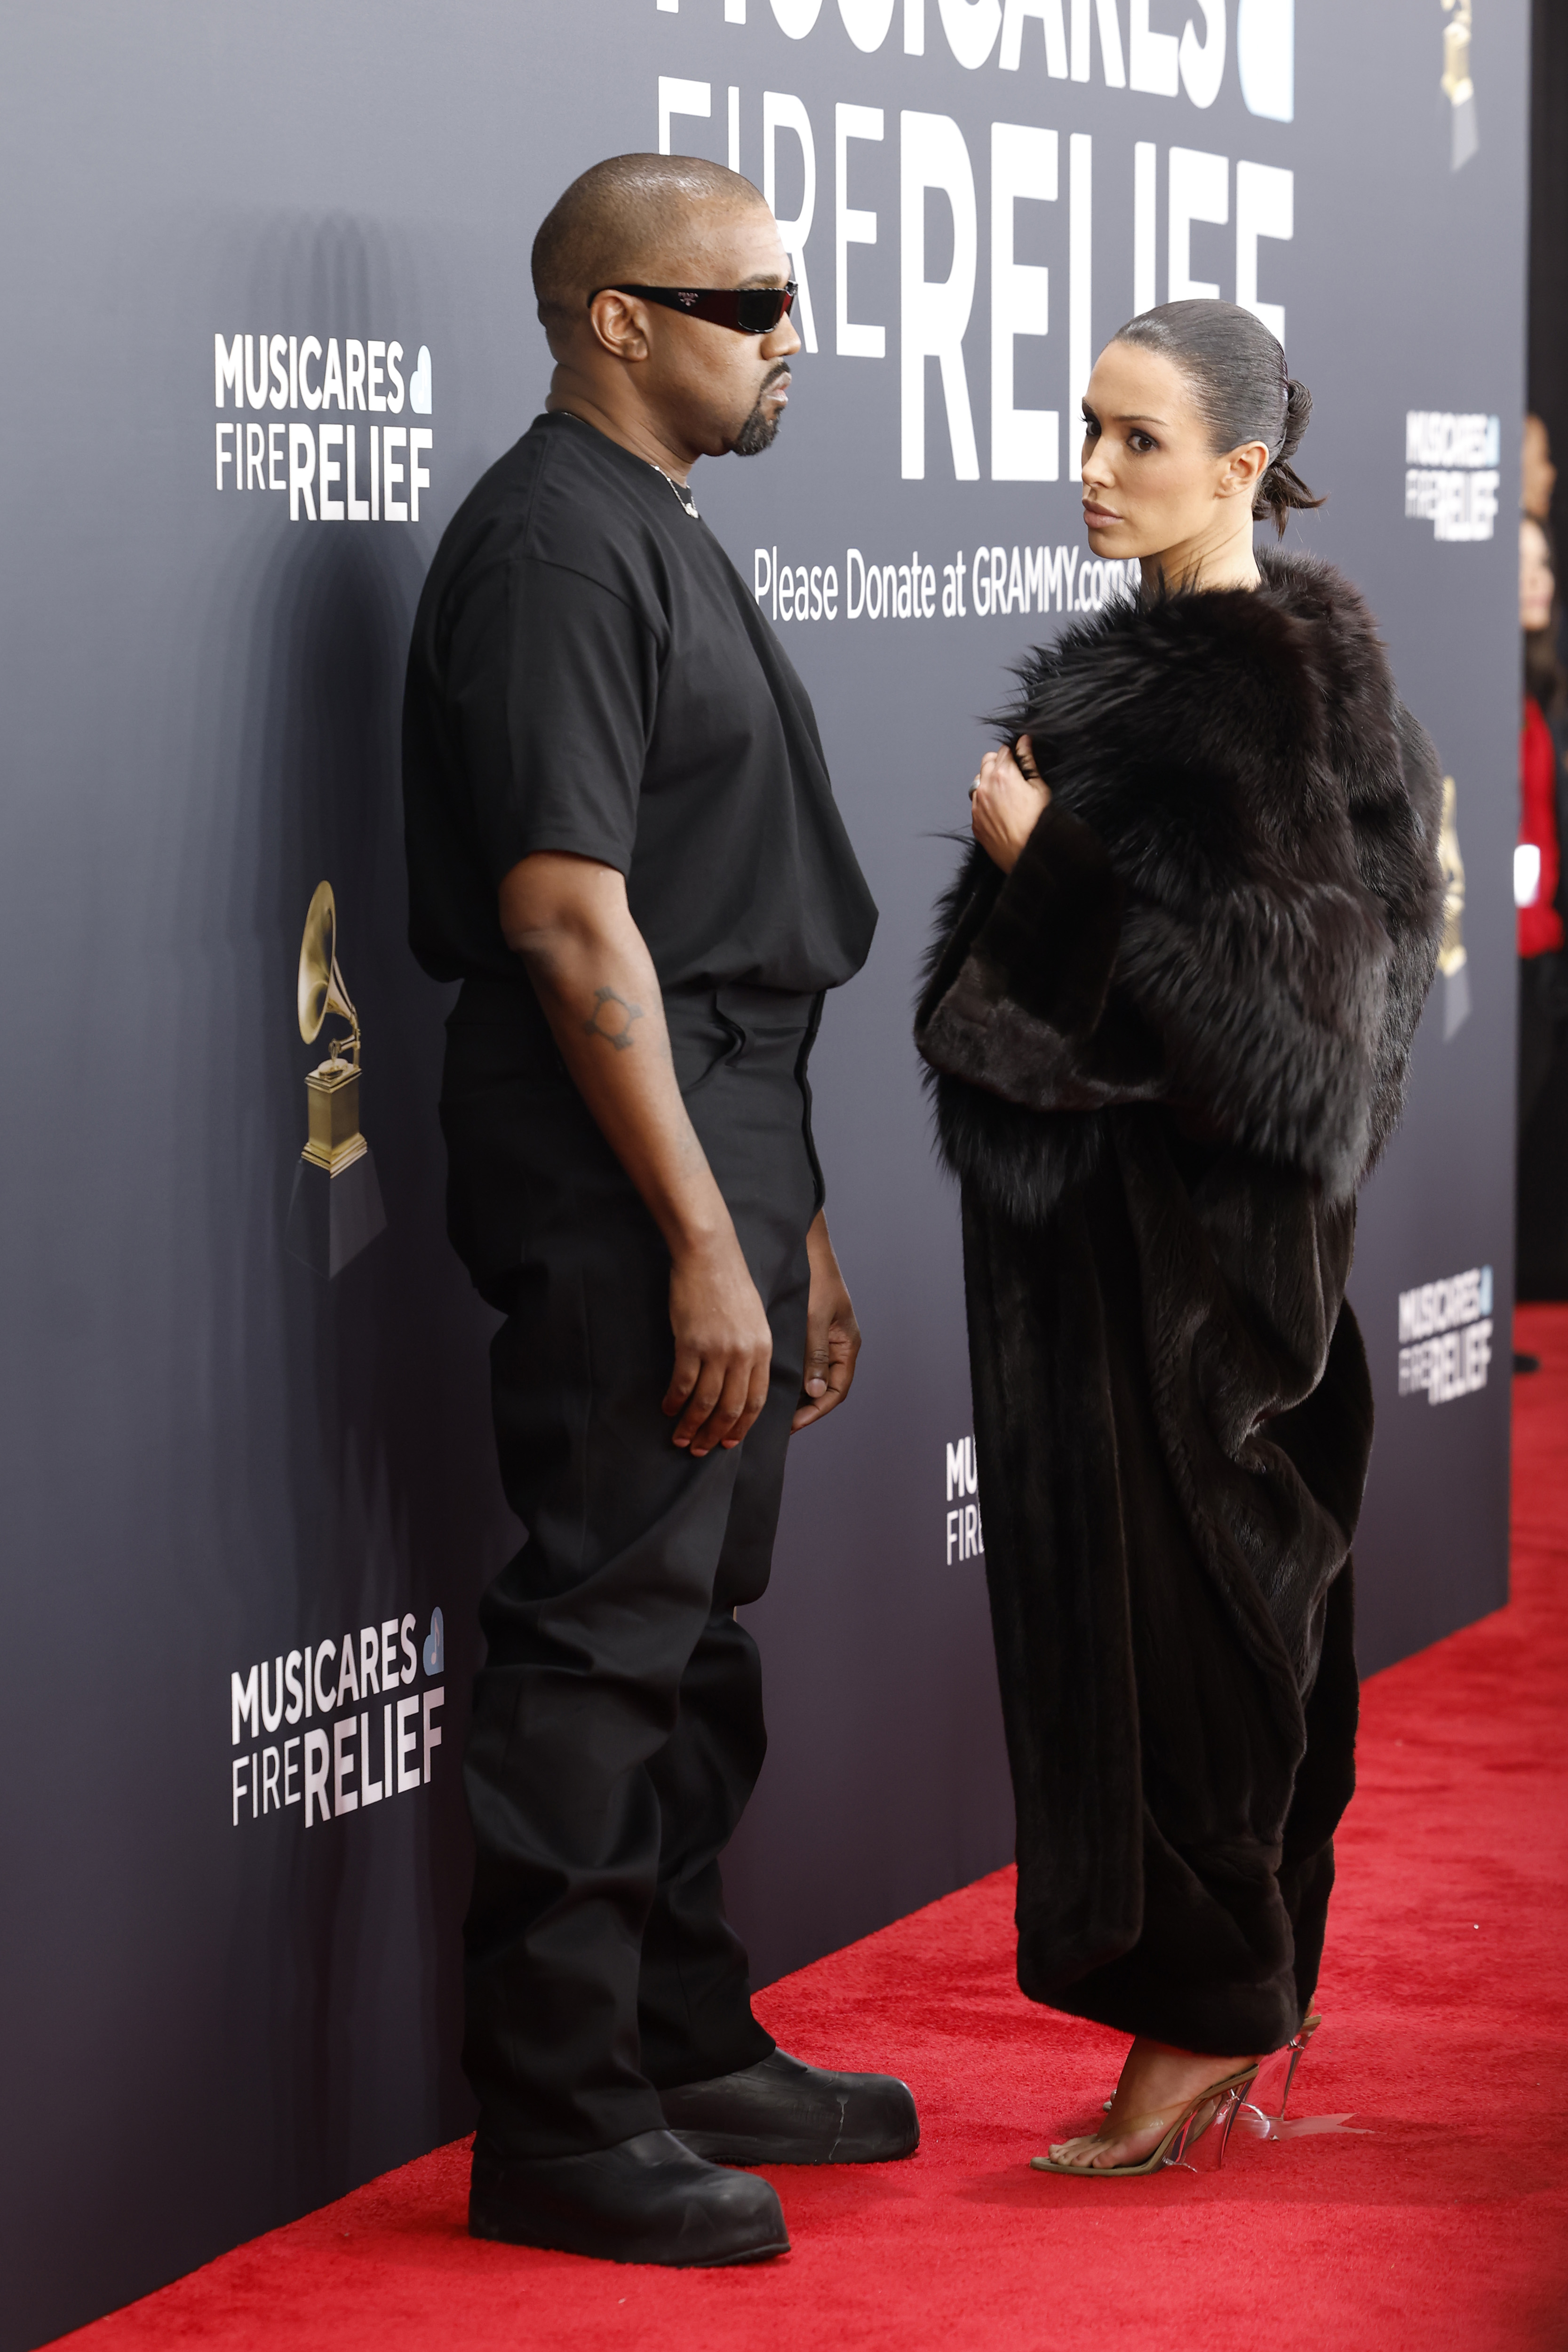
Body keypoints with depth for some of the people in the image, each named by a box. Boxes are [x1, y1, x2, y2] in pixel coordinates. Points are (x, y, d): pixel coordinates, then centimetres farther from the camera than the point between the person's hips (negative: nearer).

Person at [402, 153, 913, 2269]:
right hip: (619, 1158, -10)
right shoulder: (553, 545, -14)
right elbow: (567, 915, -20)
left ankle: (692, 2052, 26)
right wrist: (703, 1240, -21)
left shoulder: (664, 543, 18)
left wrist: (797, 1222, 21)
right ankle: (558, 2127, 1)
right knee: (607, 1637, -6)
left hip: (720, 1137, 10)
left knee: (692, 1627, 16)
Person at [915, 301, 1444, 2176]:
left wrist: (1044, 858, -16)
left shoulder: (1254, 683, -16)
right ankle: (1235, 2019, 19)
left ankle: (1201, 2019, 5)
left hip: (1186, 1224, -10)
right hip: (1117, 1204, 10)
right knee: (1230, 1598, 12)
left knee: (1168, 1599, -4)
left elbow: (1245, 970, -22)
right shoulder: (1157, 661, 12)